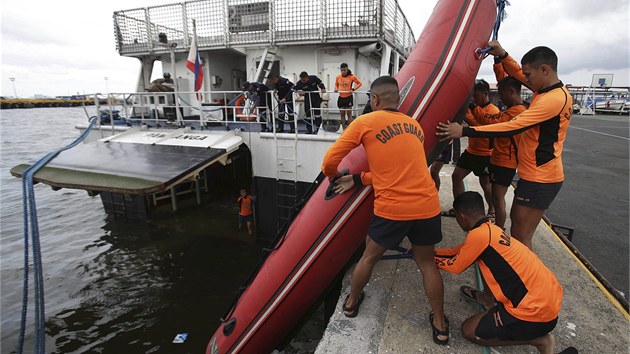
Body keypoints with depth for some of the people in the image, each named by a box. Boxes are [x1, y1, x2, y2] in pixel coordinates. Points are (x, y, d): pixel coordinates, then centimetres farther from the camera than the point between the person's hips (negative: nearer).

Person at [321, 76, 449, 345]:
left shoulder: (365, 122, -2)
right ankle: (440, 324, 37)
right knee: (427, 263, 24)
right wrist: (357, 179, 20)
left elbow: (330, 161, -4)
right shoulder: (415, 125, 14)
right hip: (428, 206, 4)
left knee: (369, 257, 21)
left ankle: (351, 302, 43)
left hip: (391, 209, -4)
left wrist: (332, 176, 20)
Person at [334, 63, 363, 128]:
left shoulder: (352, 76, -8)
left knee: (349, 114, -1)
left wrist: (353, 89, -13)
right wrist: (336, 88, -2)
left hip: (349, 97, -3)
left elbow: (360, 83, -1)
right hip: (341, 97, 3)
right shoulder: (338, 77, 1)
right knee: (342, 114, 6)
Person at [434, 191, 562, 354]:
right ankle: (494, 303, 22)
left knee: (469, 330, 6)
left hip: (536, 312, -9)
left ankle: (538, 340, 6)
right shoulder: (491, 229, 7)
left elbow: (455, 266, -4)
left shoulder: (479, 235, -20)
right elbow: (458, 252, 20)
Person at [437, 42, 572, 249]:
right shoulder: (549, 90, 8)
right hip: (534, 174, 10)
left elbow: (512, 127, -28)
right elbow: (517, 74, 19)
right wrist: (502, 55, 0)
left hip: (540, 179, -10)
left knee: (521, 236, -4)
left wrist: (464, 131, -28)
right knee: (516, 220, 22)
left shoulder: (554, 99, -22)